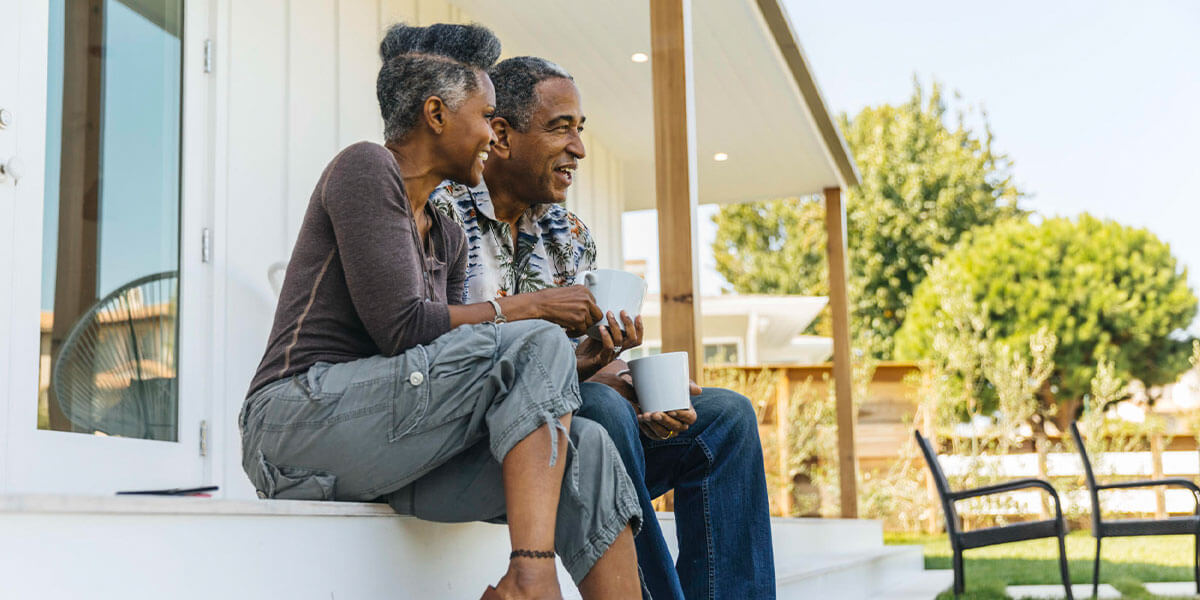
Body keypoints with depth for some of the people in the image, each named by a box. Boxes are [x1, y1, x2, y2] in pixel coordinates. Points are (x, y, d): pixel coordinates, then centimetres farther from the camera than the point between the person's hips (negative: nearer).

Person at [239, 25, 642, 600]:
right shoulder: (366, 166, -4)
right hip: (299, 415, -8)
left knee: (584, 446, -13)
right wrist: (528, 307, -6)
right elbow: (402, 328, -14)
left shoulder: (449, 240, 22)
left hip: (384, 446, 8)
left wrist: (586, 369, 2)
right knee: (535, 343, -21)